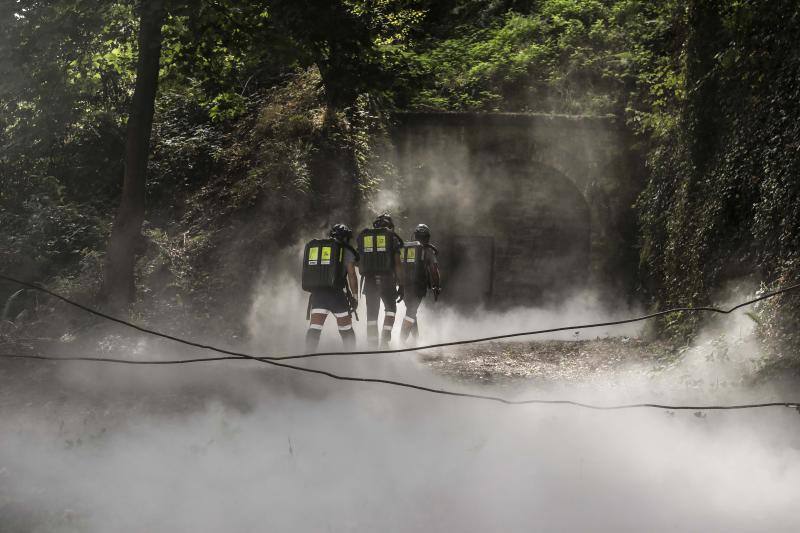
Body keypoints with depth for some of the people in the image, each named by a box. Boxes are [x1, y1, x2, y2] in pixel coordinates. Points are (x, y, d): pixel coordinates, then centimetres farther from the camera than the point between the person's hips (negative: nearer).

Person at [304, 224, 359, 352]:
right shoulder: (346, 251, 3)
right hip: (337, 294, -3)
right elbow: (352, 275, -2)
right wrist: (355, 297, 2)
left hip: (317, 294, 3)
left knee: (314, 328, -3)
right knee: (346, 330, 11)